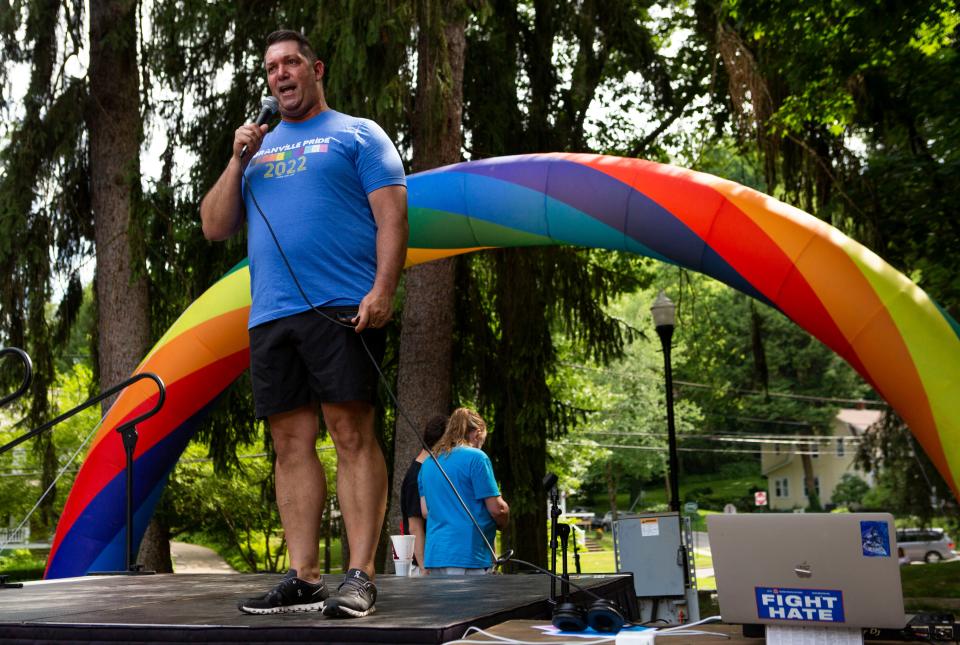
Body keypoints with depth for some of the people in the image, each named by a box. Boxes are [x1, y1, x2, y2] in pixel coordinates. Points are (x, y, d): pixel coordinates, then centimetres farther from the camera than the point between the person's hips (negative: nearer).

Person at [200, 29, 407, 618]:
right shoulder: (259, 146, 25)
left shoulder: (357, 134, 10)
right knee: (292, 443, 3)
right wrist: (238, 162, 7)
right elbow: (214, 228, 20)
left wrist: (382, 289, -15)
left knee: (352, 433, -9)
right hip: (270, 315, 5)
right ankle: (303, 579, 8)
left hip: (341, 308, -5)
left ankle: (361, 576, -7)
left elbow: (392, 216, -1)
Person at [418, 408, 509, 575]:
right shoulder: (476, 457, -7)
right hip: (469, 555, -7)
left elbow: (425, 511, 15)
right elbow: (497, 509, -9)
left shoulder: (428, 462, 15)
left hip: (434, 555, 7)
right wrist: (502, 522, 11)